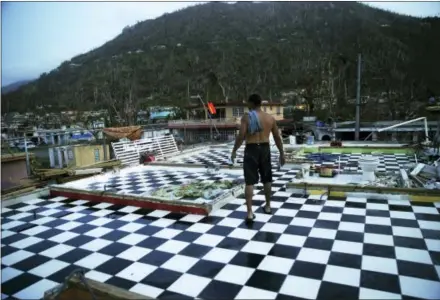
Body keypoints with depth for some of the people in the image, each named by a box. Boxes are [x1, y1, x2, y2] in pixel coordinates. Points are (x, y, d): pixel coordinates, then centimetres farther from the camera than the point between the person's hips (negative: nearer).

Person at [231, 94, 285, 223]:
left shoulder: (247, 117, -7)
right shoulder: (270, 118, 5)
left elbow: (241, 136, -14)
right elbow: (277, 137, 8)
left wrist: (234, 151, -3)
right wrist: (282, 153, 16)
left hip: (251, 149, -4)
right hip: (265, 149, 4)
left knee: (249, 182, -2)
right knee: (267, 179, 19)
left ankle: (250, 212, -5)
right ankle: (268, 206, 32)